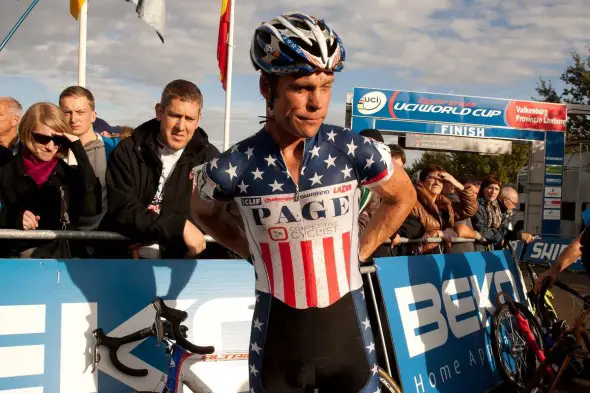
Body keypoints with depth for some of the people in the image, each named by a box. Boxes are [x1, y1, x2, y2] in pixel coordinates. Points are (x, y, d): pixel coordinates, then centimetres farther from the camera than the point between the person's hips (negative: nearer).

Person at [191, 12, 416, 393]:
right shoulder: (233, 168, -12)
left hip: (346, 331, 0)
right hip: (277, 338, 0)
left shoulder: (356, 151, -12)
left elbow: (403, 197, 8)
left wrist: (359, 251, 3)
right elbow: (205, 212, 11)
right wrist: (253, 251, 2)